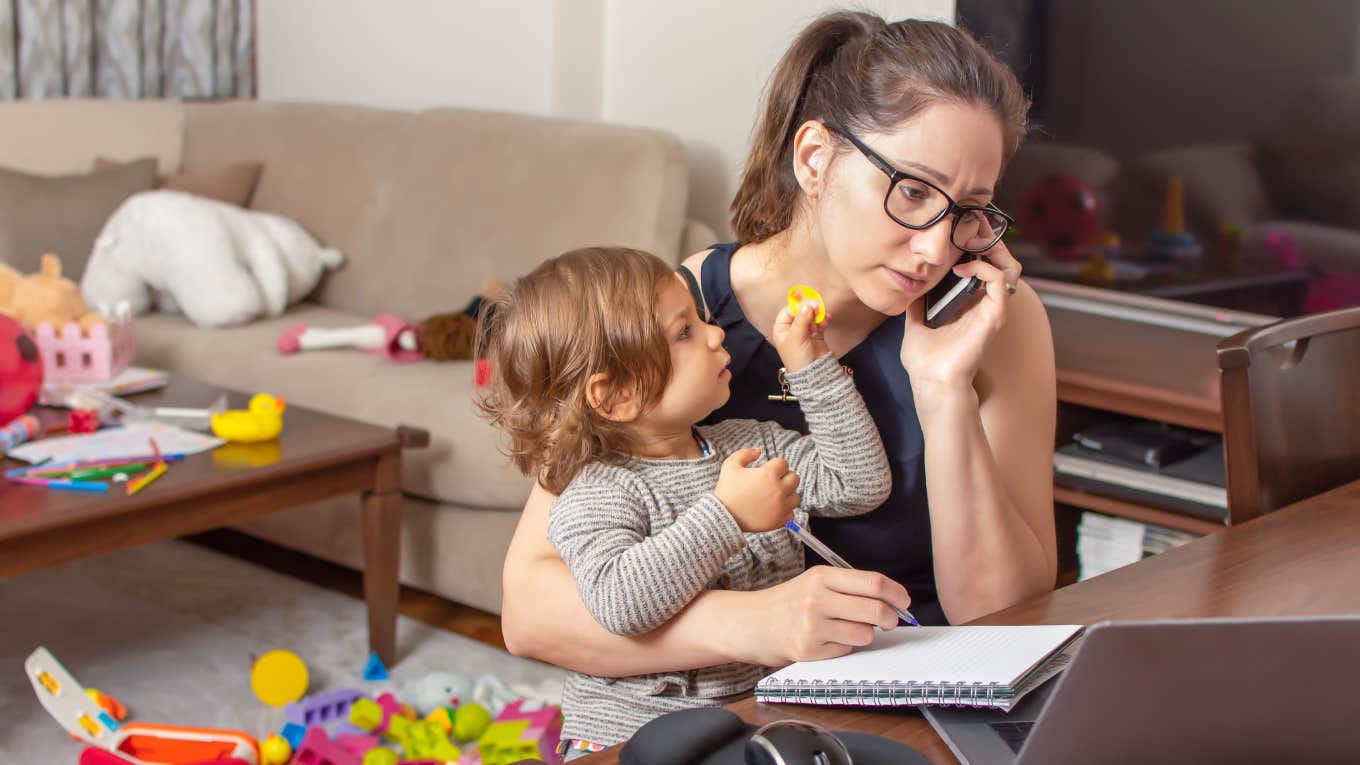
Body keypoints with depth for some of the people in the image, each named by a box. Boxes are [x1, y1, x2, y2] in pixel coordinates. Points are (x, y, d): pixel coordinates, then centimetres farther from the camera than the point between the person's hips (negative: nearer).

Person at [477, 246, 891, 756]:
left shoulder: (755, 445, 11)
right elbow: (618, 603, -28)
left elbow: (862, 484, 8)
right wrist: (727, 515, -27)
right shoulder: (594, 495, -12)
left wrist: (811, 367, 6)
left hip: (763, 719, 5)